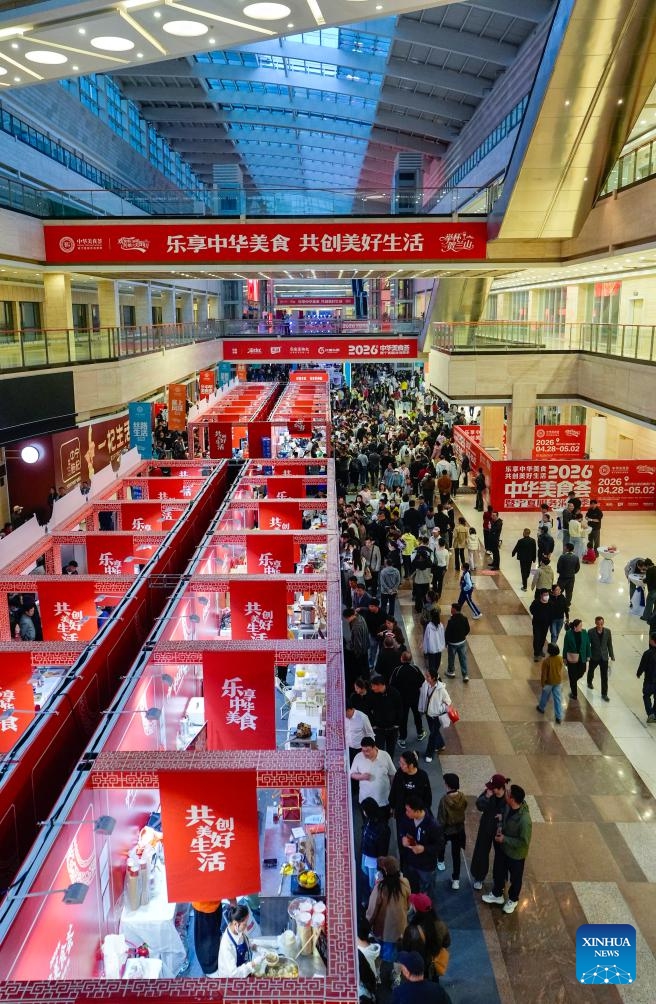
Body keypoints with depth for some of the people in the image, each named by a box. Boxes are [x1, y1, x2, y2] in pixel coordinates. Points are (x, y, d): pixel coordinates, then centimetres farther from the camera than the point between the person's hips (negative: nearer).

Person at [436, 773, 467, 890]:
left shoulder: (444, 800, -30)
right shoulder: (462, 797, -17)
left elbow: (441, 819, -21)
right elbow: (464, 810, 2)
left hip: (446, 830, -2)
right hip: (459, 830, 2)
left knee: (441, 845, 30)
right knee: (456, 854, 15)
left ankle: (440, 862, 55)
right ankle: (456, 879, 19)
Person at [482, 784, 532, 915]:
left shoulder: (524, 820, -39)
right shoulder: (508, 807, -16)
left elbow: (524, 842, -29)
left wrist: (504, 839, -25)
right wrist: (500, 827, -13)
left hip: (516, 854, -6)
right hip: (503, 848, 7)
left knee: (515, 878, 22)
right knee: (498, 872, 26)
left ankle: (513, 900, 48)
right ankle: (497, 895, 51)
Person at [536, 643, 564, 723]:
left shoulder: (546, 660, -26)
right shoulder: (560, 658, -11)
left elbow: (543, 673, -18)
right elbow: (560, 669, 5)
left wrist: (542, 683, -6)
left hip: (549, 681, -3)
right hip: (558, 681, 3)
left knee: (545, 695, 22)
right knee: (558, 698, 8)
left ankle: (541, 708, 46)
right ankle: (559, 717, 9)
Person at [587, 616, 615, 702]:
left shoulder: (608, 631, -10)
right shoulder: (591, 632, -17)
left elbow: (609, 644, 0)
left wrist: (612, 656, 4)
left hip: (604, 657, 0)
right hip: (594, 657, 0)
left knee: (604, 677, 0)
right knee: (591, 671, 25)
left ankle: (604, 694, 11)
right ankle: (589, 682, 55)